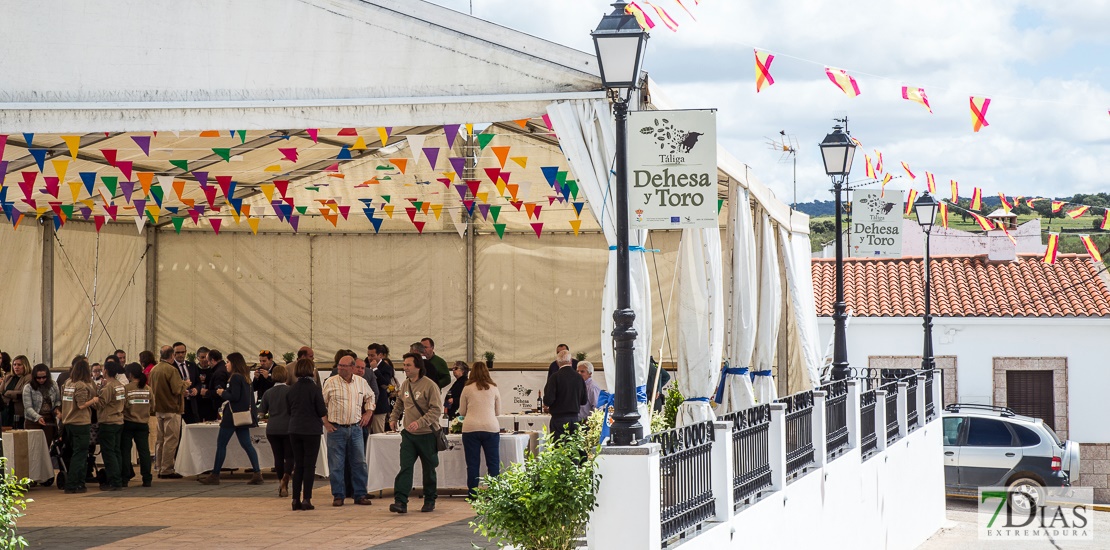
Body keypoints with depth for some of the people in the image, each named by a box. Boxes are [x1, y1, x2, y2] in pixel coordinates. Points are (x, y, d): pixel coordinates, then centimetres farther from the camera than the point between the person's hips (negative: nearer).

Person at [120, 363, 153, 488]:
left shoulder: (126, 388, -11)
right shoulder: (148, 388, 1)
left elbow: (122, 406, -11)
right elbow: (152, 405, 9)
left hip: (128, 423, -3)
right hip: (143, 424, 3)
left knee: (125, 450, 6)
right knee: (144, 450, 5)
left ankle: (125, 478, 6)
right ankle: (147, 479, 3)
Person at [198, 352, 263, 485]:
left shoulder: (235, 377, -14)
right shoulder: (245, 377, 13)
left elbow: (235, 397, -20)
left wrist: (223, 393, -5)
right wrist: (225, 393, 15)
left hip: (233, 416, -9)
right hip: (243, 416, 9)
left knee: (221, 444, -1)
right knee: (246, 445, 7)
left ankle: (215, 475, 2)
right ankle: (257, 473, -1)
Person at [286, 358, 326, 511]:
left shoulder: (292, 389, 2)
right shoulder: (314, 388, -13)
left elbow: (289, 410, 11)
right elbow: (322, 412, -11)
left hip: (294, 430, 5)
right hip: (311, 430, -5)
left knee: (298, 465, 12)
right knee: (309, 465, 1)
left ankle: (296, 499, 11)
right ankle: (306, 499, -1)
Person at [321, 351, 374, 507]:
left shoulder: (361, 382, 5)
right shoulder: (330, 382, -3)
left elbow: (370, 397, 24)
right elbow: (321, 403, 4)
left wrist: (368, 412, 10)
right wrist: (325, 422, -2)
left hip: (355, 428, 3)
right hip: (336, 429, -2)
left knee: (359, 463, 3)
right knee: (336, 465, -1)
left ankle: (360, 495, 12)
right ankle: (338, 496, 9)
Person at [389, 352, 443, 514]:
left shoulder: (430, 385, -15)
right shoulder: (405, 384, 7)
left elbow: (437, 410, -19)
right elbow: (399, 403, 24)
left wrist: (420, 423, -29)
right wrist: (394, 418, 8)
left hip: (427, 434, -5)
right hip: (408, 434, 5)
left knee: (429, 470, 9)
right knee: (405, 467, -7)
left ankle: (430, 501, 24)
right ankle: (401, 502, -13)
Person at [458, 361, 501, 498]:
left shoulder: (467, 389, 3)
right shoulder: (494, 389, 6)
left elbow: (462, 412, 12)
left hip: (470, 428, 0)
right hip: (491, 428, 0)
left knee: (472, 464, 6)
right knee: (493, 463, 6)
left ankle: (472, 493, 8)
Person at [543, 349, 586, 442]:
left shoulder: (555, 377, -11)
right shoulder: (579, 377, 2)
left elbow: (548, 400, -15)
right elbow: (584, 401, 10)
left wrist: (546, 404, 7)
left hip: (559, 418, -4)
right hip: (574, 418, 5)